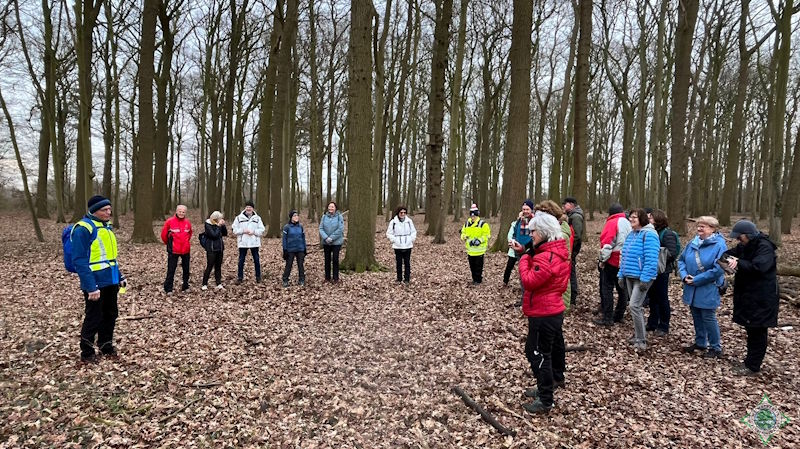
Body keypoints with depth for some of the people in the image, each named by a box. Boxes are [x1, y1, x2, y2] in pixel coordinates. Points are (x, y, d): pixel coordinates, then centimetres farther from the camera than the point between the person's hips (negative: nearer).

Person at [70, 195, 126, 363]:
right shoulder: (83, 228, -16)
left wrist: (120, 277, 16)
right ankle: (87, 353, 20)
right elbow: (80, 261, -20)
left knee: (110, 314, 17)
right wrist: (91, 287, -24)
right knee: (93, 318, 4)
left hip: (110, 281, 8)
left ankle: (106, 347, 33)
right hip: (96, 284, -8)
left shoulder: (105, 226, 11)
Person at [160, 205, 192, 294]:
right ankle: (168, 289, 10)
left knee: (186, 269, 12)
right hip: (173, 251, -4)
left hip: (186, 250, 4)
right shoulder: (169, 221, -9)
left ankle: (185, 286, 25)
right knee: (171, 270, 2)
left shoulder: (188, 222, 3)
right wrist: (168, 243, 12)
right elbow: (164, 234, 2)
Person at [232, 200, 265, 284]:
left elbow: (262, 230, 3)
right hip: (243, 243, -1)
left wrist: (254, 232, -13)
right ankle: (240, 277, 13)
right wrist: (243, 231, -13)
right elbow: (235, 229, 1)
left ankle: (258, 276, 18)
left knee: (256, 260, 7)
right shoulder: (239, 218, 4)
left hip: (254, 242, 1)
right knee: (241, 260, 4)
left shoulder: (257, 218, 6)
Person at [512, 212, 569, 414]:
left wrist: (524, 258, -13)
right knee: (554, 346, 24)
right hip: (554, 310, 11)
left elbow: (528, 281, -25)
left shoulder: (547, 257, -25)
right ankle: (556, 378, 44)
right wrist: (528, 253, 1)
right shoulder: (556, 252, 9)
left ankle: (545, 401, 5)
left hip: (543, 314, -10)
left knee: (537, 353, -3)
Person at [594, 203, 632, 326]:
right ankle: (619, 315, 22)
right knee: (622, 288, 13)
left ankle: (607, 318, -3)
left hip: (612, 261, -8)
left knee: (607, 288, -3)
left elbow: (607, 243, -18)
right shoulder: (628, 223, 12)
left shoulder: (612, 223, -12)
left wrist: (602, 259, -10)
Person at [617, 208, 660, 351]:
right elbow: (624, 256, 18)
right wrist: (621, 275, 14)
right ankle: (638, 335, 27)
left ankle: (641, 340, -4)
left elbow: (651, 259, -21)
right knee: (636, 306, 16)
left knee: (634, 306, -13)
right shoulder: (631, 234, 12)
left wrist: (645, 279, -24)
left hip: (641, 278, -9)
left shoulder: (649, 235, -15)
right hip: (630, 276, 9)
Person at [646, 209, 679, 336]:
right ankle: (652, 323, 28)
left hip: (662, 271, -7)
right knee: (652, 297, 15)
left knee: (662, 298, 4)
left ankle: (663, 326, 17)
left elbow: (672, 253, -19)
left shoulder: (667, 234, -14)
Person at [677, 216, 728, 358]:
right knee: (696, 316, 17)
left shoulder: (719, 245, -14)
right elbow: (681, 260, 10)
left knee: (708, 318, 1)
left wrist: (696, 280, -19)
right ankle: (700, 343, 32)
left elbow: (717, 269, -21)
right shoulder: (693, 243, 5)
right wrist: (684, 275, -8)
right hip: (692, 289, 6)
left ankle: (715, 347, 18)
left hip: (708, 289, -6)